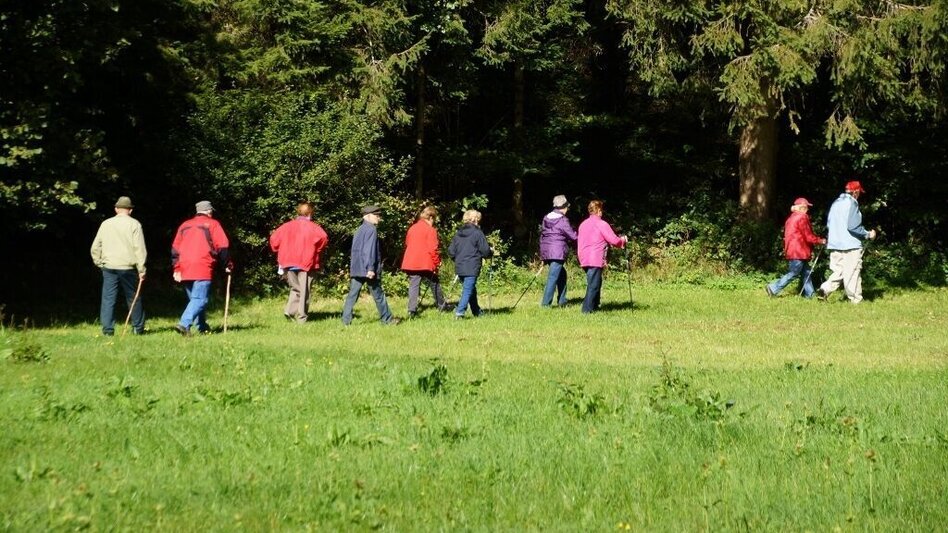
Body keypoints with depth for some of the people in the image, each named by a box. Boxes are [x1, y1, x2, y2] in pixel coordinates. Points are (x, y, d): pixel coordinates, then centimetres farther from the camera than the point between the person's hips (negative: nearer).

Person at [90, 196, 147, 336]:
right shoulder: (134, 224, -2)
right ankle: (138, 328, 17)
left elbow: (95, 248, 8)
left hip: (109, 267, 2)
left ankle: (107, 329, -2)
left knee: (108, 298, 3)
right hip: (128, 268, -2)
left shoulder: (106, 224, 7)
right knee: (133, 298, 10)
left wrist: (99, 263, 17)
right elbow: (140, 248, -7)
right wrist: (141, 269, -5)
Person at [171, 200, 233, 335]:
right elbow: (222, 247, -1)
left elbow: (175, 249, 17)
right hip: (203, 269, -6)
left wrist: (176, 269, 17)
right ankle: (184, 323, -26)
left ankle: (202, 327, 21)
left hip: (184, 270, 6)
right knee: (200, 299, -9)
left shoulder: (184, 225, 20)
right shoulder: (212, 224, 5)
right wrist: (228, 265, 9)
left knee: (194, 298, 18)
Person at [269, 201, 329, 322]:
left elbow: (274, 238, 3)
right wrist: (317, 250, -4)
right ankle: (302, 316, 2)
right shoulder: (313, 227, -3)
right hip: (306, 262, -3)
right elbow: (323, 237, -20)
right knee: (304, 290, 3)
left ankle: (290, 310, -5)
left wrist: (280, 251, 16)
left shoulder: (287, 226, 8)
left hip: (289, 262, 3)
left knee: (295, 288, 15)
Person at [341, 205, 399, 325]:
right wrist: (370, 268, -22)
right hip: (367, 269, -8)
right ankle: (387, 319, 14)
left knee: (352, 294, 3)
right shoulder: (371, 230, -12)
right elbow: (369, 250, -19)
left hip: (356, 269, 8)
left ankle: (346, 320, -3)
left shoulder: (360, 230, 15)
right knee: (378, 295, 4)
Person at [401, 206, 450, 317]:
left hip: (410, 263, 5)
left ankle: (412, 310, -10)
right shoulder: (430, 230, -7)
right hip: (425, 264, -5)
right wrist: (437, 263, -4)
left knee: (413, 285, 1)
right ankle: (442, 306, 24)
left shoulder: (412, 228, 13)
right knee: (434, 285, 12)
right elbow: (433, 249, -13)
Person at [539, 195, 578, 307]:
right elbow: (573, 236, -9)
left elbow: (542, 236, 18)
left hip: (546, 252, 8)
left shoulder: (546, 218, 13)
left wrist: (543, 256, 23)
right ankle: (546, 303, -11)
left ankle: (562, 301, 22)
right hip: (558, 253, -8)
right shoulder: (562, 220, -10)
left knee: (561, 274, 20)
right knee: (553, 277, -7)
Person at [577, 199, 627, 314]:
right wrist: (623, 240, 11)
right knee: (593, 285, -6)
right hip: (596, 260, -8)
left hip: (584, 259, 8)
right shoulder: (602, 224, -7)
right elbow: (614, 240, -9)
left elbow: (580, 242, 18)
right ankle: (587, 308, -10)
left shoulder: (583, 224, 15)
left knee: (595, 283, 18)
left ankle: (594, 306, 20)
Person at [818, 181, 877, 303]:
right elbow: (853, 226, -17)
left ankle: (824, 290, -7)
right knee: (852, 274, 0)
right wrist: (868, 234, -5)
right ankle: (856, 300, 4)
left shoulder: (836, 203, 13)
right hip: (851, 245, -7)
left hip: (835, 244, 7)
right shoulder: (851, 203, -10)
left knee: (838, 272, 11)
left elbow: (828, 223, 17)